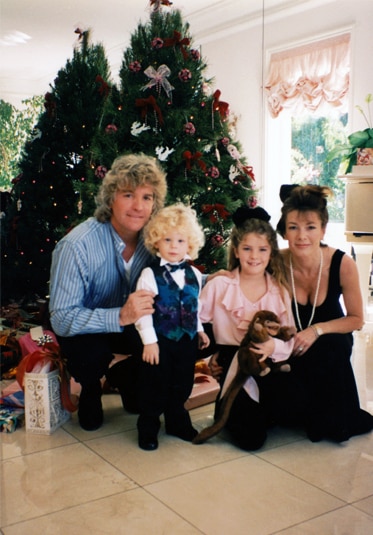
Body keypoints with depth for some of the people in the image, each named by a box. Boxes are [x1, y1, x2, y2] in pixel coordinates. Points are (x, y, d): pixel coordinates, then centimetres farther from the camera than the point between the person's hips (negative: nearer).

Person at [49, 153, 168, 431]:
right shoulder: (76, 246, -29)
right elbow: (62, 319, -30)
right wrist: (120, 316, -45)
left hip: (134, 324, 4)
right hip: (84, 328, -4)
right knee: (91, 356, -35)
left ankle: (124, 377, 14)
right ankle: (90, 388, 5)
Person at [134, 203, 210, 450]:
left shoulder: (194, 275, 4)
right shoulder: (150, 275, -12)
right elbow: (142, 310, -15)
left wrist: (200, 330, 14)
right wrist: (149, 341, -17)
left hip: (187, 340, 5)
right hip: (160, 341, -5)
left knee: (182, 386, 17)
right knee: (155, 387, 5)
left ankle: (178, 423, 36)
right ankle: (148, 428, 22)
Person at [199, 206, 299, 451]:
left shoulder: (280, 291, 4)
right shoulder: (218, 285, -2)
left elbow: (289, 339, -3)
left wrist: (273, 346, -24)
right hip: (233, 366, -3)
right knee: (251, 438, -16)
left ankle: (256, 414, 12)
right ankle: (227, 410, 20)